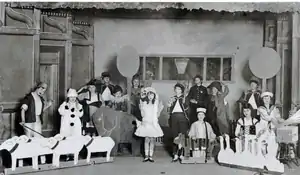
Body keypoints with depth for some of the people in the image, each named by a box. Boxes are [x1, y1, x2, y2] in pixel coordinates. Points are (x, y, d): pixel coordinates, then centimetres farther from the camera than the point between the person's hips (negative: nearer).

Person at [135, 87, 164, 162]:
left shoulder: (156, 104, 3)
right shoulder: (144, 103, 3)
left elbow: (157, 115, 4)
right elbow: (142, 115, 7)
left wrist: (160, 109, -4)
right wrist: (141, 108, -3)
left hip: (154, 123, 0)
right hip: (146, 123, 0)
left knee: (152, 139, 0)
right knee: (147, 139, -1)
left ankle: (150, 156, 6)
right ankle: (146, 156, 4)